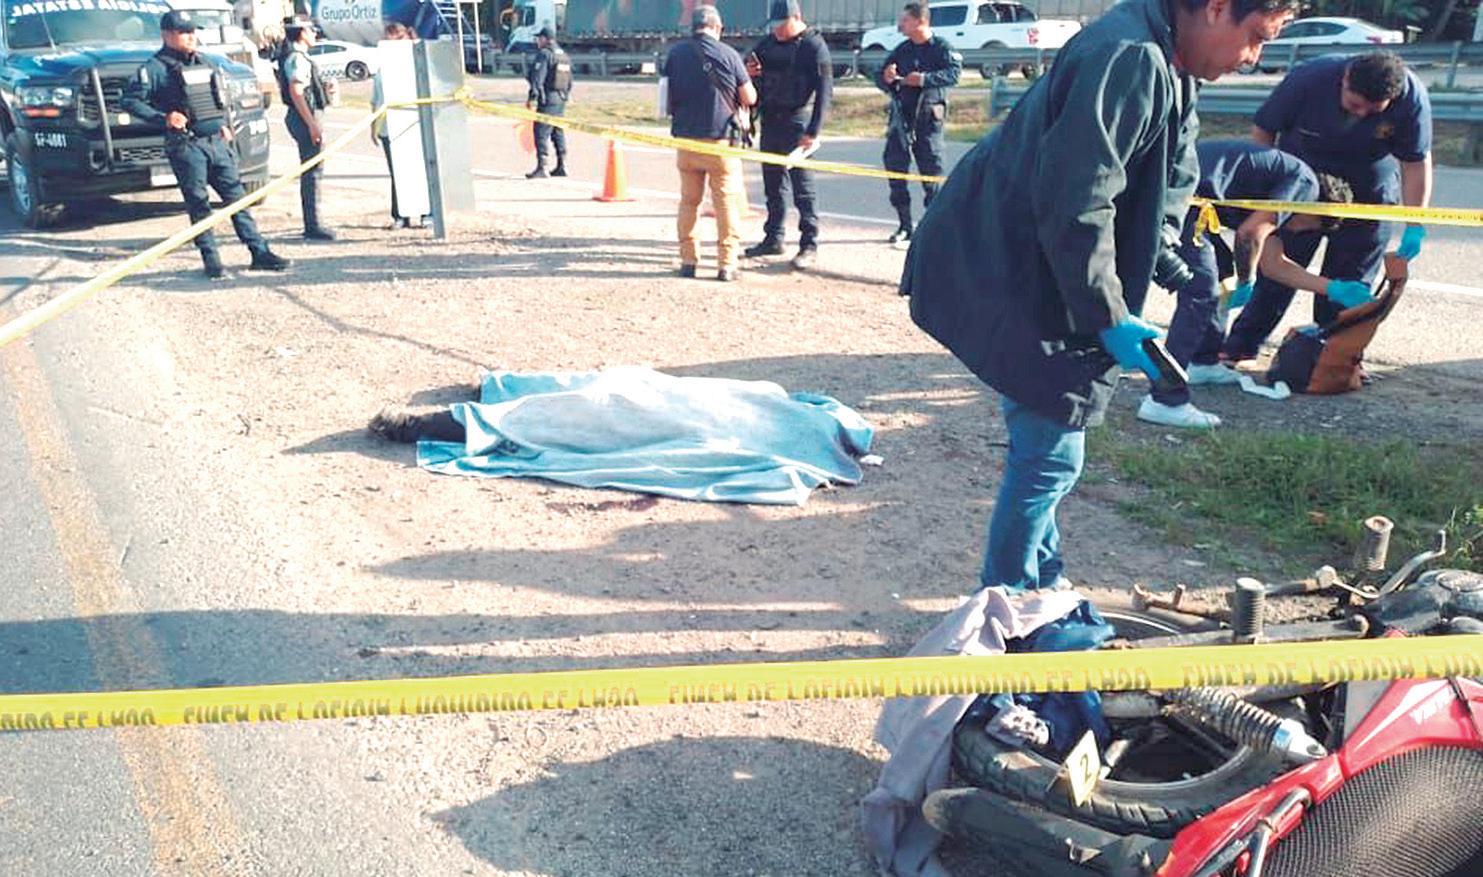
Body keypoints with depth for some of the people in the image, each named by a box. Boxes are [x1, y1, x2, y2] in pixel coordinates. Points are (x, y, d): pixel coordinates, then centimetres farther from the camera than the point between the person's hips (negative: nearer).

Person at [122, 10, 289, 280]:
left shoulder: (204, 64, 16)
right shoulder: (156, 68, -4)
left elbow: (222, 97, 28)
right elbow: (129, 101, -7)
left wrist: (226, 125, 14)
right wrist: (163, 118, -16)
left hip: (218, 143, 6)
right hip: (186, 146, -6)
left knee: (237, 196, 4)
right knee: (198, 204, -2)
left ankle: (259, 252, 6)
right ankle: (211, 260, 3)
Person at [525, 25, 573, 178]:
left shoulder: (544, 54, -10)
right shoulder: (564, 55, 17)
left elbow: (538, 78, -16)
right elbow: (569, 81, 20)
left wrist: (532, 97, -15)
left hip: (547, 99, -9)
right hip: (561, 99, 9)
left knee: (541, 132, -7)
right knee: (558, 132, 14)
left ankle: (541, 167, -10)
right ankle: (561, 166, 15)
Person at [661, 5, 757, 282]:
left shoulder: (676, 53, 3)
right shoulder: (728, 54, -6)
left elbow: (668, 95, 12)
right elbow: (750, 99, -1)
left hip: (685, 138, 3)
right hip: (721, 139, -3)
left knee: (688, 201, 14)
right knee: (727, 203, 4)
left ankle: (688, 261, 15)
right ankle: (726, 264, 2)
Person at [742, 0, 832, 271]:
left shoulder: (814, 46, -7)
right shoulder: (768, 43, 11)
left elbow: (824, 91, -12)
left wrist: (813, 131, -18)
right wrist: (749, 72, -3)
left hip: (796, 124, -6)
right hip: (770, 122, 7)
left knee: (803, 188, -5)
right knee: (773, 185, 12)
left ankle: (809, 246, -1)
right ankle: (773, 239, 23)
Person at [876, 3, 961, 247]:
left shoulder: (942, 48, 0)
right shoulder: (901, 50, 14)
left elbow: (954, 72, -15)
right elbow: (880, 79, 18)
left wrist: (925, 79, -24)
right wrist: (886, 79, -6)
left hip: (928, 119, -5)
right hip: (901, 117, 5)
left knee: (931, 171, -3)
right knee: (894, 166, 0)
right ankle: (904, 225, 8)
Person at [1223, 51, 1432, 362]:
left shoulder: (1412, 98, -22)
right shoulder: (1309, 79, -27)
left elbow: (1416, 162, -13)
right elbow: (1263, 130, -13)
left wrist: (1415, 227, -16)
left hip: (1369, 196, 1)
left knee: (1350, 278, 2)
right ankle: (1241, 345, 5)